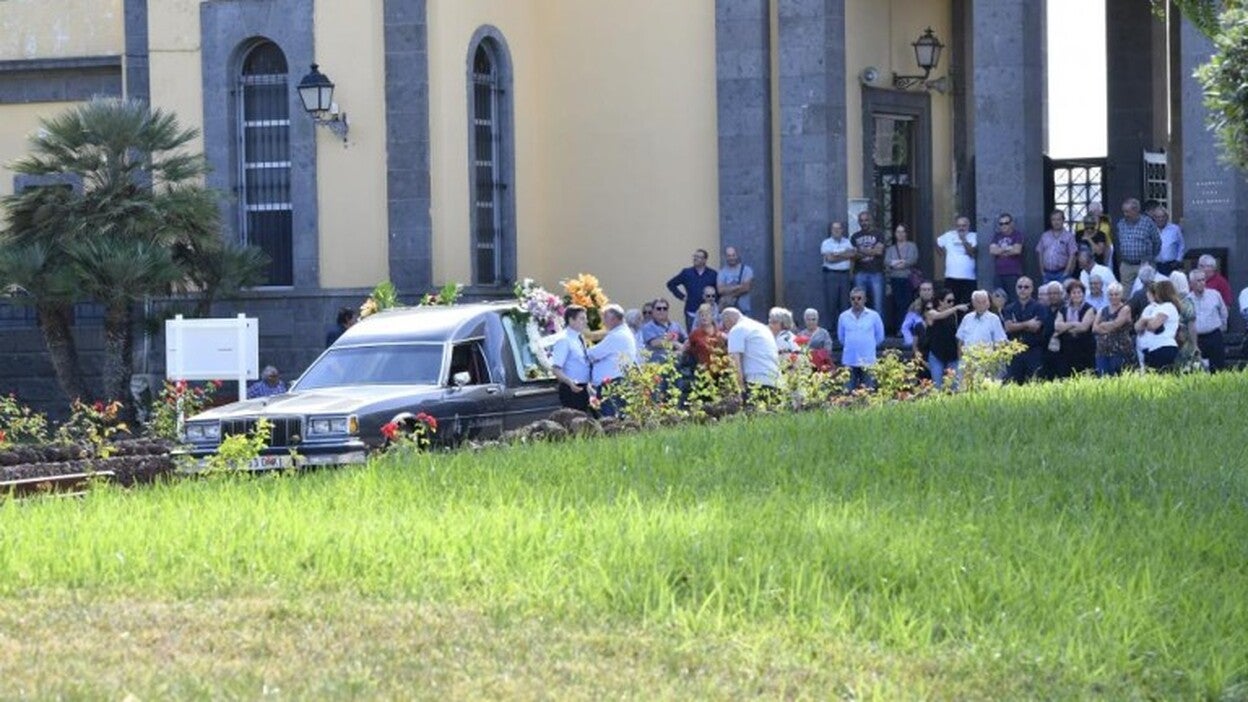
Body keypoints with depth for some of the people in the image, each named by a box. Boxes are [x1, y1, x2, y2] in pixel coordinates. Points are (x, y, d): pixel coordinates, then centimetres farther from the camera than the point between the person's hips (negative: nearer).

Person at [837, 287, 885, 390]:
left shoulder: (874, 315, -1)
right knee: (850, 390, 3)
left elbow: (880, 336, 9)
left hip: (868, 361, -1)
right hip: (849, 361, 1)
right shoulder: (844, 316, 3)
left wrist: (870, 346, 12)